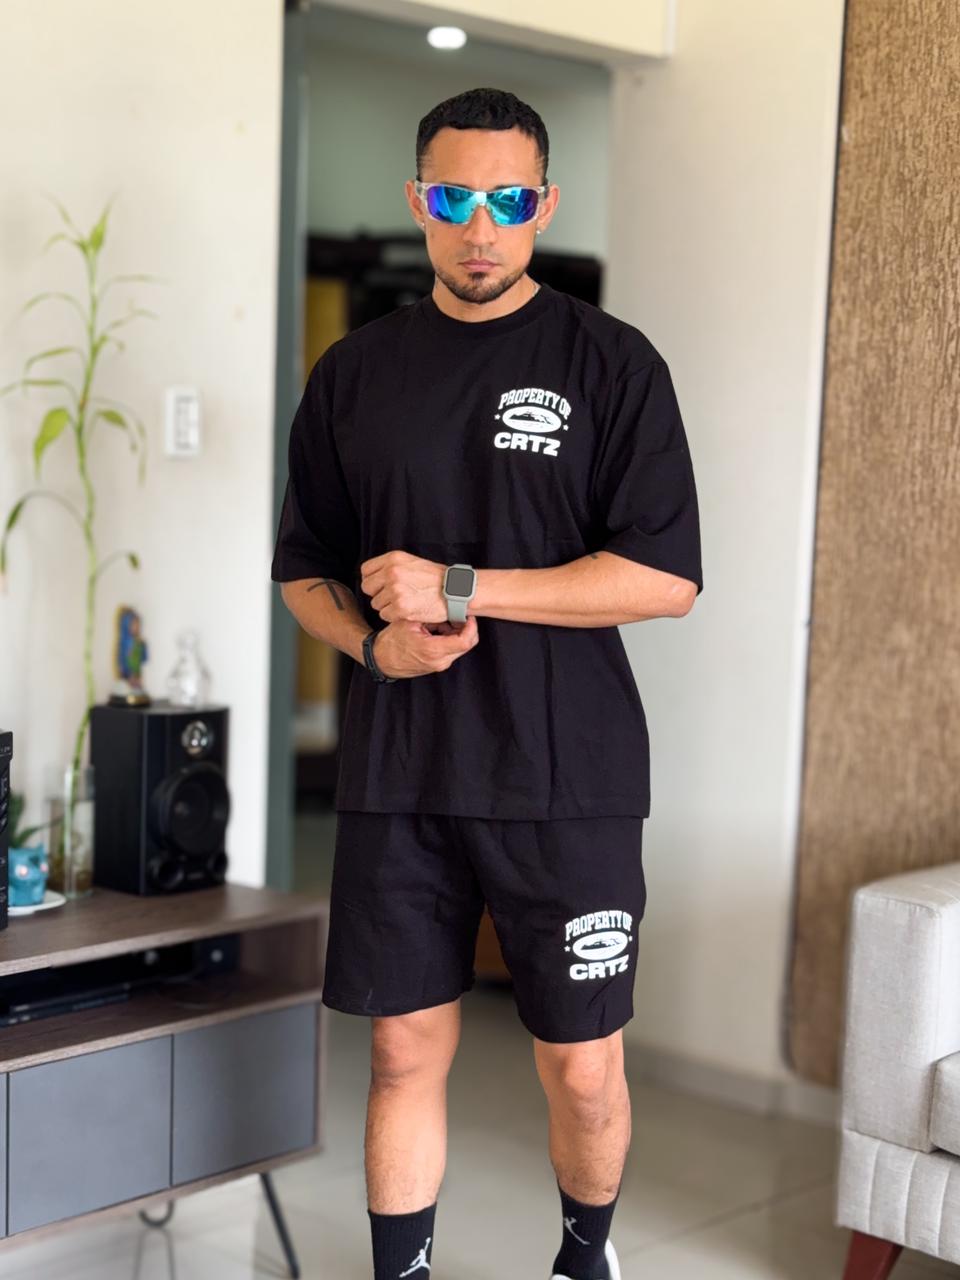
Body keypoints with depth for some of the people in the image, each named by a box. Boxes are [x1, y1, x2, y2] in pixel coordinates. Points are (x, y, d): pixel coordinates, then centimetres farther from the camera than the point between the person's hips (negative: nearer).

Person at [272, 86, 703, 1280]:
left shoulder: (611, 363, -3)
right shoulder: (353, 373, 7)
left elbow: (666, 577, -11)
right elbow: (304, 569, 13)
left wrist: (457, 587, -16)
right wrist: (376, 642, -9)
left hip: (567, 779, -2)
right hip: (398, 777, 2)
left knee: (582, 1068, 7)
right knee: (405, 1051, 8)